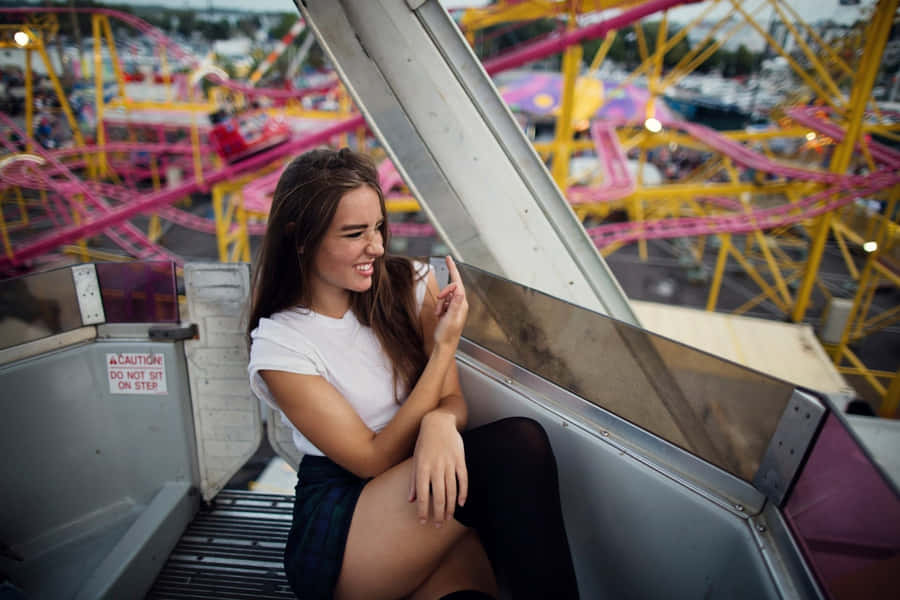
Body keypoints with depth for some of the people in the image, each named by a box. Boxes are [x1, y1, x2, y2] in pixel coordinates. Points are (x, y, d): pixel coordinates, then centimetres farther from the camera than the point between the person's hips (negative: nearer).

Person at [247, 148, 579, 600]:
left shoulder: (411, 285, 1)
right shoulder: (279, 343, -9)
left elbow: (453, 399, 1)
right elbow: (374, 460, -12)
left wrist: (440, 422, -26)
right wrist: (445, 346, -19)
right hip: (334, 535, -2)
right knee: (514, 447, -27)